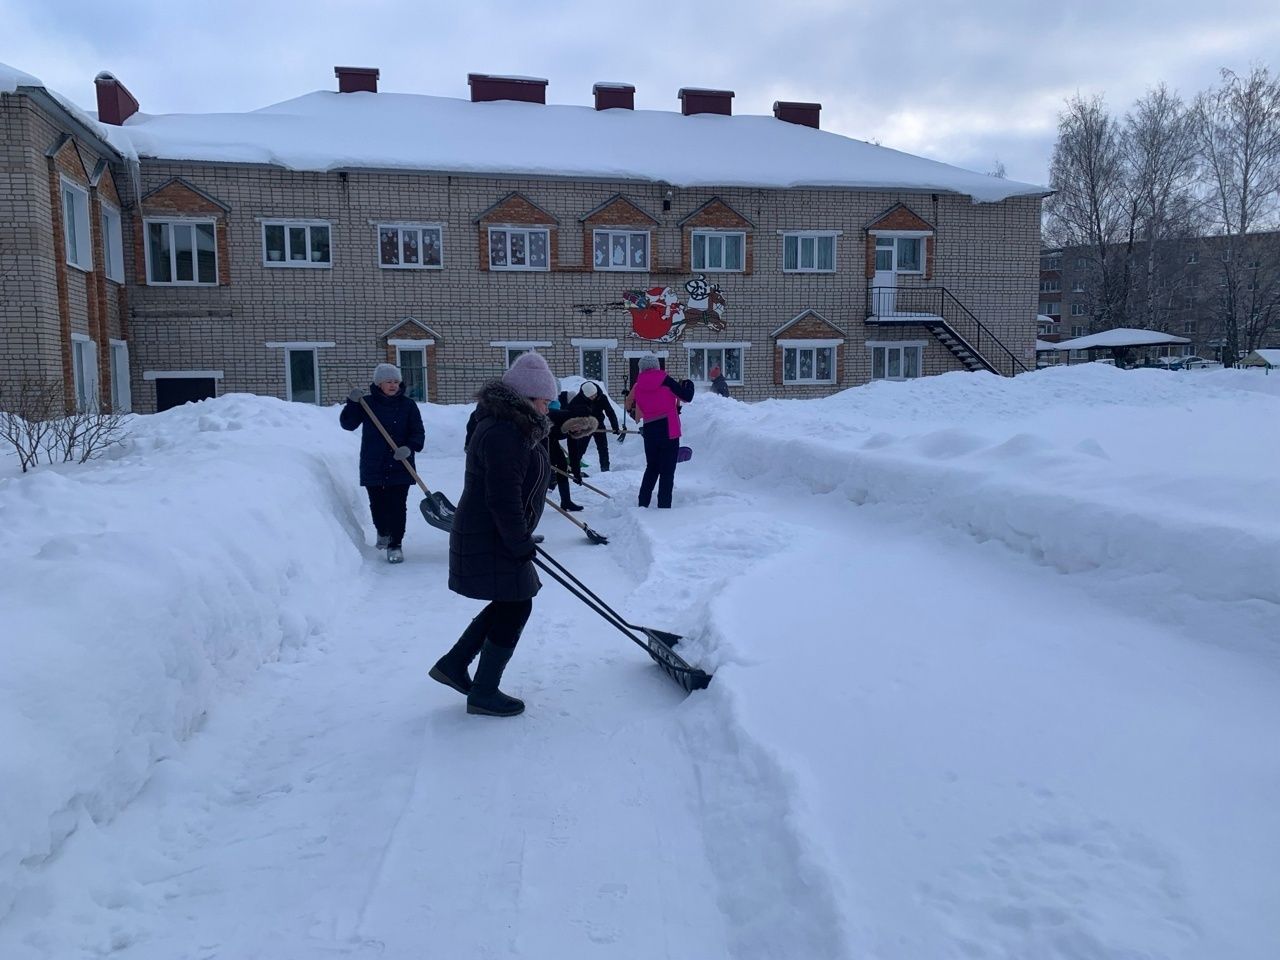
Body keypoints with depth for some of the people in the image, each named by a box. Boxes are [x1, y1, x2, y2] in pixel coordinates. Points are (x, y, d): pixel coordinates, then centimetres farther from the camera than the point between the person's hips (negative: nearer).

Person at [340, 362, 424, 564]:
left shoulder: (408, 405, 1)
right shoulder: (367, 403, 3)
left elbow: (418, 432, 0)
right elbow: (347, 423, -1)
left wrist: (410, 448, -20)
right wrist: (353, 402, -16)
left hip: (399, 467, -1)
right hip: (373, 466, 1)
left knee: (397, 506, -4)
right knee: (377, 505, 11)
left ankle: (395, 545, 6)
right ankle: (383, 532, 40)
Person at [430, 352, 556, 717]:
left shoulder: (516, 425, 12)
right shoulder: (503, 433, -24)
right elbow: (503, 499, -27)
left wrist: (521, 540, 23)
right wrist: (521, 545, -19)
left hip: (490, 536, 11)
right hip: (490, 541, -11)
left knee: (508, 604, 18)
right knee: (514, 608, -1)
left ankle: (453, 664, 28)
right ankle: (484, 694, 13)